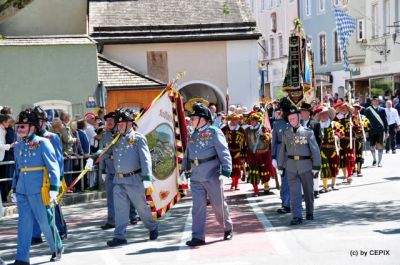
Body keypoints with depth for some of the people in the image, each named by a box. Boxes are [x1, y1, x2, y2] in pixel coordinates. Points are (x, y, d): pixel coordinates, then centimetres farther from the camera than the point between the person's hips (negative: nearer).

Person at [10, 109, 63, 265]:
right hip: (22, 192, 5)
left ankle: (57, 249, 27)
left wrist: (54, 188, -16)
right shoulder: (18, 147, 11)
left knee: (45, 221, 6)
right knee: (24, 223, 4)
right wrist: (14, 189, 17)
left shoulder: (42, 143, -6)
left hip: (38, 191, -5)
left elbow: (53, 167, -9)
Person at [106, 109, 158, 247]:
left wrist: (147, 178, -19)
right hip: (118, 179, 5)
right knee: (120, 209, 0)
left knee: (142, 206, 7)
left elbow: (145, 159, -11)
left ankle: (153, 228, 29)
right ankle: (120, 236, 2)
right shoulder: (117, 140, 14)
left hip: (134, 179, -5)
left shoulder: (138, 138, -5)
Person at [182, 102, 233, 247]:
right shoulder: (192, 136, 13)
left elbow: (224, 152, -14)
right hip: (196, 178, 5)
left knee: (219, 205, 7)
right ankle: (198, 237, 1)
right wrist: (184, 169, 11)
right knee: (198, 207, 0)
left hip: (212, 177, -5)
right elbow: (187, 154, 21)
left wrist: (226, 170, -23)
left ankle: (228, 229, 29)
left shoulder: (214, 132, -7)